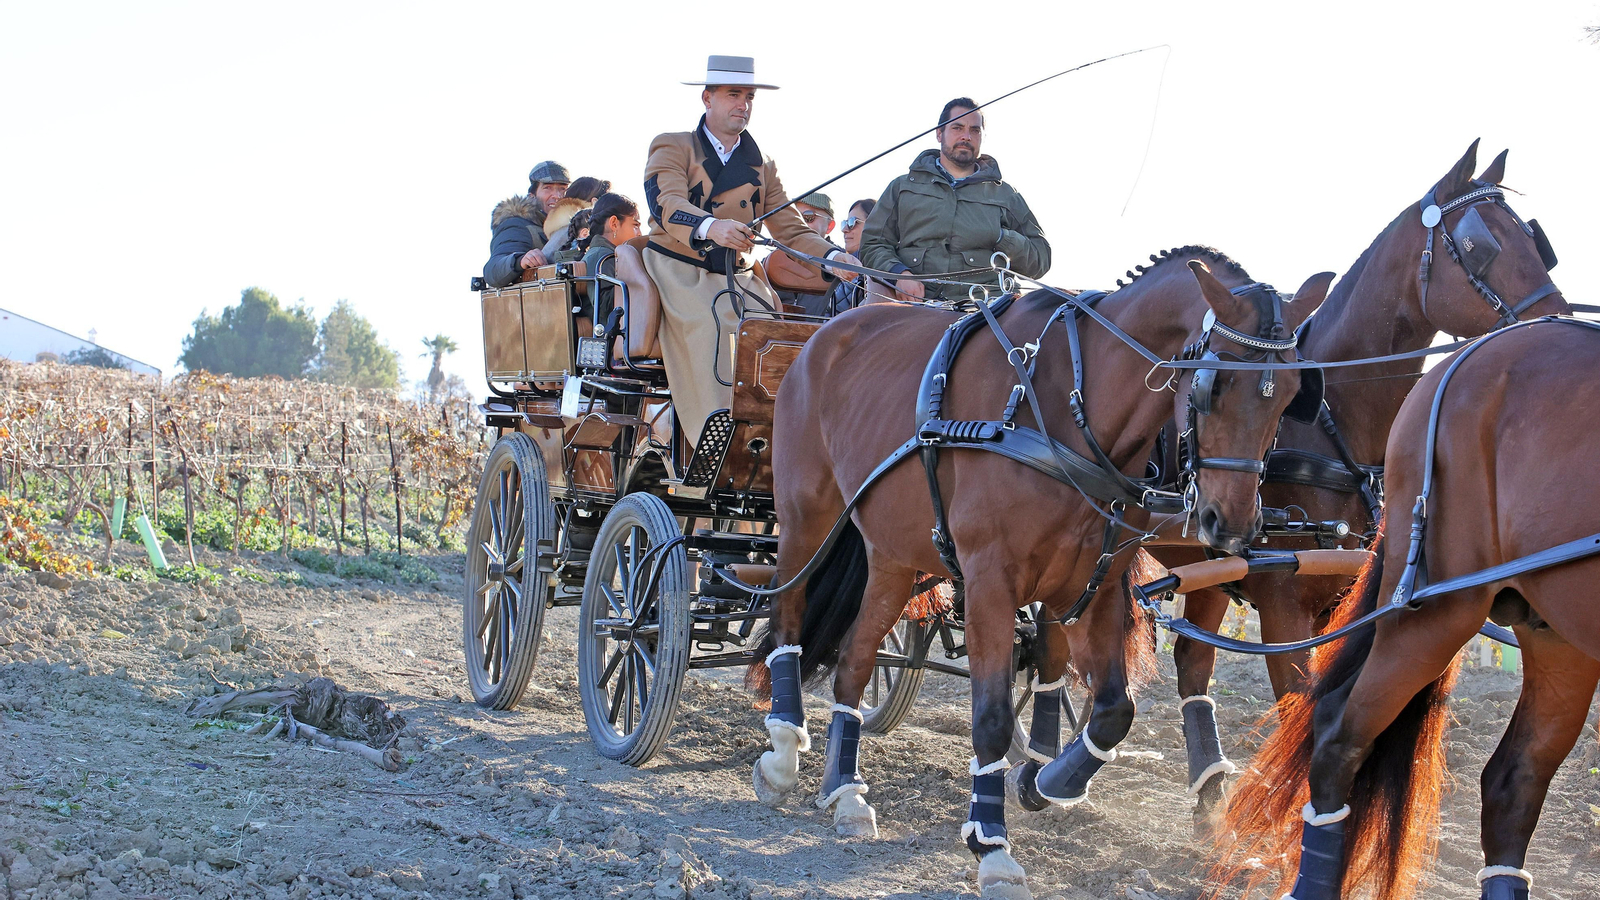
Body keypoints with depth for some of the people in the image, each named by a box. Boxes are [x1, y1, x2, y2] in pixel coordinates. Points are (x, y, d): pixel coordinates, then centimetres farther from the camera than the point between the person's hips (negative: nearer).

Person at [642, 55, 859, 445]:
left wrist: (832, 256, -10)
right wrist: (711, 227, -40)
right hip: (679, 273, -5)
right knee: (708, 327, -29)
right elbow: (666, 203, -18)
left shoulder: (762, 165, 19)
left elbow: (790, 228, 11)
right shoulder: (672, 147, 2)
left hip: (735, 277, 5)